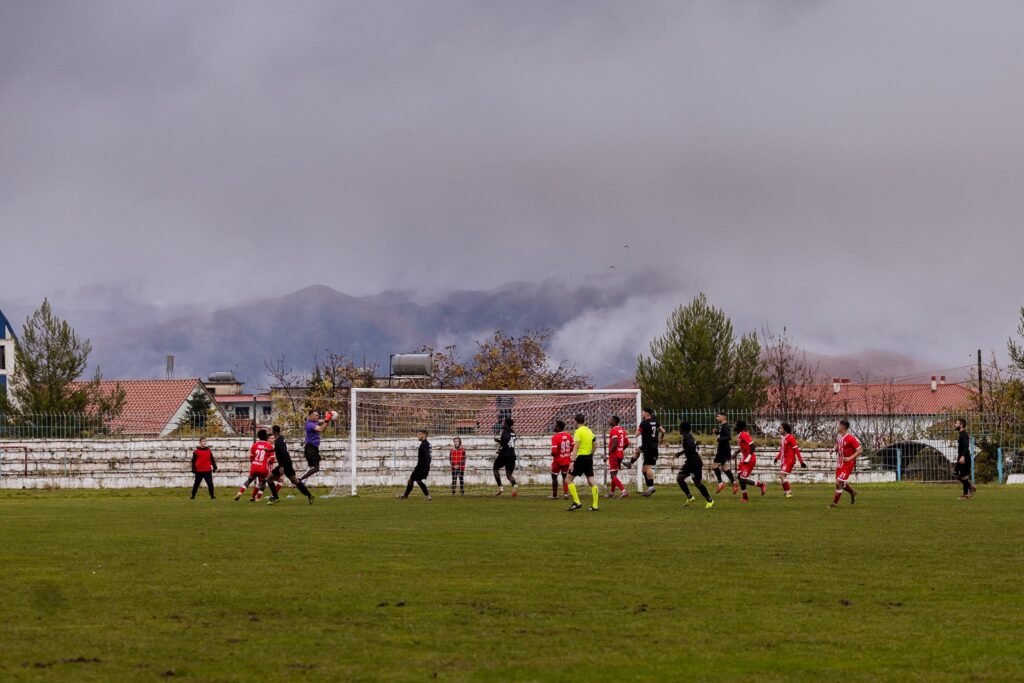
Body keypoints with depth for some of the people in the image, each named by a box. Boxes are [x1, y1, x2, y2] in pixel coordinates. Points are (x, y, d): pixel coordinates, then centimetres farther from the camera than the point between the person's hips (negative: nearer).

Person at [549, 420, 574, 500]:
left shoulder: (555, 437, -21)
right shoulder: (568, 435, -2)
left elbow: (554, 451, -25)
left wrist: (552, 454, -3)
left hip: (558, 460, -5)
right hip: (567, 460, 5)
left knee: (554, 477, 11)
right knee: (565, 476, 19)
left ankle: (554, 495, 14)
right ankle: (566, 493, 11)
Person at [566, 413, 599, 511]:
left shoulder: (578, 432, -10)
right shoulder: (589, 431, 12)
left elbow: (576, 447, -18)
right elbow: (593, 446, 21)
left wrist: (572, 461, -20)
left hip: (581, 457, -7)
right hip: (589, 457, 7)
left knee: (569, 479, 2)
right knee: (592, 481, 4)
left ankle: (576, 502, -6)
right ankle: (595, 506, -1)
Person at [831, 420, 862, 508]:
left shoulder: (851, 438, -20)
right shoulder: (838, 436, 4)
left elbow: (860, 450, -17)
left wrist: (850, 458, -24)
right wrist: (834, 449, 1)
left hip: (848, 463, -8)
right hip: (839, 463, 8)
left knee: (839, 482, -11)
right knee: (841, 483, 16)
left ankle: (835, 503, -3)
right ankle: (852, 493, 42)